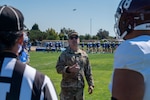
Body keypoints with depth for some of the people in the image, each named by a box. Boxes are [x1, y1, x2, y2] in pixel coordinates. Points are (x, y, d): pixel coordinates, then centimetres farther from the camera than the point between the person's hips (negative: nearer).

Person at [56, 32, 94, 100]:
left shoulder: (84, 54, 10)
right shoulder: (64, 54, -2)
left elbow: (88, 72, 13)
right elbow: (58, 68, -13)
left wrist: (91, 84, 8)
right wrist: (69, 69, -29)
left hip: (80, 88, 4)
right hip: (67, 88, -4)